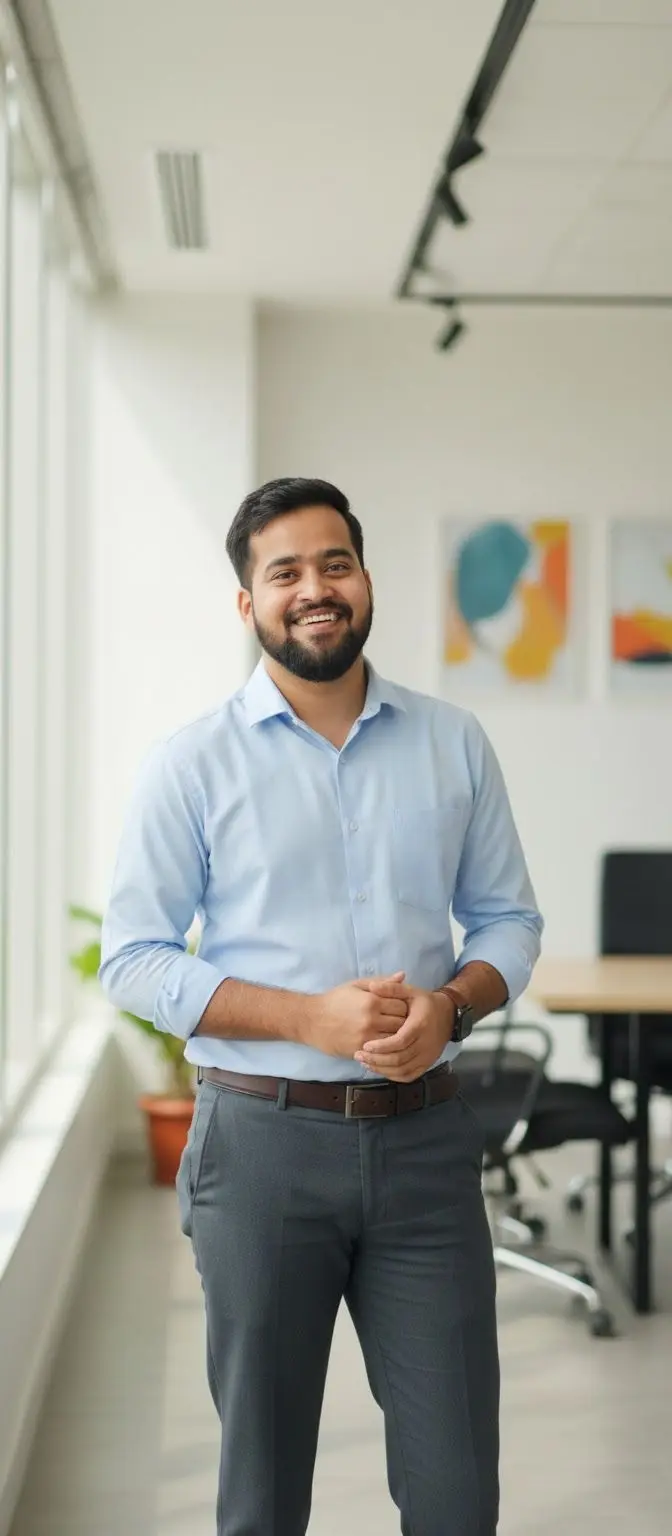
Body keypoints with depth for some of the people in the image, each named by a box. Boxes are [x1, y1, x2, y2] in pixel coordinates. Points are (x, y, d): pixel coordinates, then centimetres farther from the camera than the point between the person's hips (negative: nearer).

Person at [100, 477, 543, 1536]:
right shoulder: (194, 764, -3)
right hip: (263, 1140, -2)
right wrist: (314, 1019, -17)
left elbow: (508, 919, 10)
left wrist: (450, 1006, -12)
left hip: (424, 1137, 2)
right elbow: (134, 960, -5)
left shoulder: (453, 745, 6)